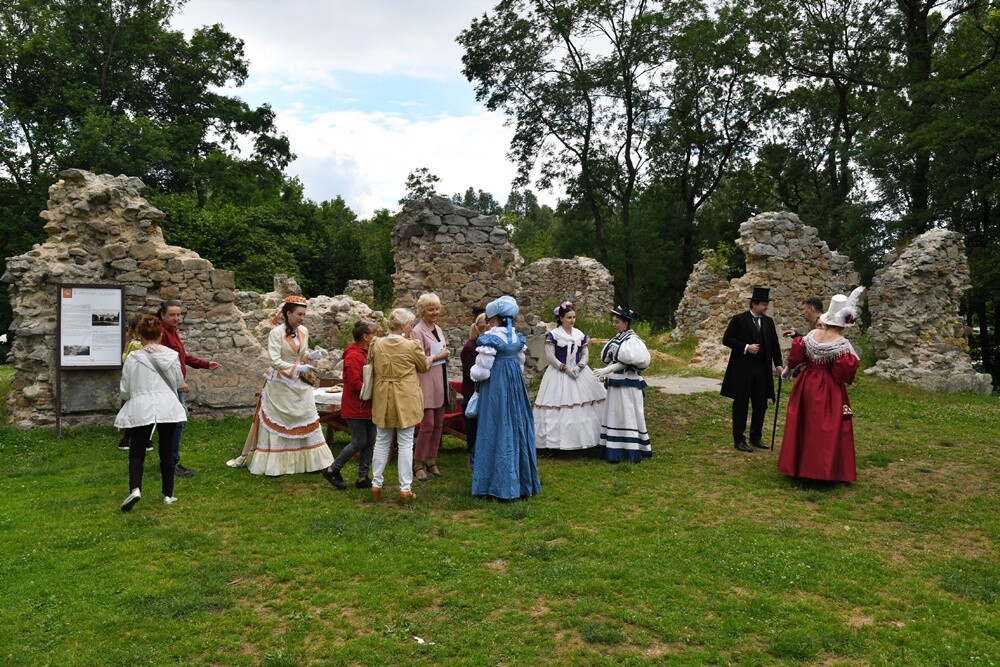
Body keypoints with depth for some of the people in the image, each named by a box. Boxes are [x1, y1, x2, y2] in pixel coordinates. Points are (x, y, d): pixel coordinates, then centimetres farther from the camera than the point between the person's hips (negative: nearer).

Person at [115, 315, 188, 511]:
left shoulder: (133, 358, -5)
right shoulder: (172, 355, 0)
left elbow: (125, 390, 1)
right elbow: (178, 382, 12)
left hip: (141, 409, -2)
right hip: (167, 408, 2)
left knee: (136, 453, 8)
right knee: (166, 452, 14)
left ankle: (135, 489, -14)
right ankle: (168, 494, 20)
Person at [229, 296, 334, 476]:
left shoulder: (304, 331, 3)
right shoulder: (277, 333, -15)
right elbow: (274, 360, -18)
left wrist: (312, 356, -6)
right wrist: (296, 369, -23)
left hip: (300, 384, 6)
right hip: (280, 384, -5)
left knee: (307, 420, 7)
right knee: (276, 424, 4)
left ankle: (312, 461, 16)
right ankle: (273, 463, 14)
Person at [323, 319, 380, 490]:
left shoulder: (369, 353, 12)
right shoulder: (353, 356, -17)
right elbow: (356, 384, -23)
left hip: (369, 407, 9)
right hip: (356, 407, -9)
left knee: (370, 443, 8)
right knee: (359, 442, -4)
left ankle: (363, 478, 17)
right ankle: (332, 470, 12)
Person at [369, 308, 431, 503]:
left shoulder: (378, 345, -2)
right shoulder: (412, 346, -14)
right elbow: (425, 365, 5)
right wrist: (431, 357, 23)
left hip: (383, 399, 4)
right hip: (405, 400, -4)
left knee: (382, 442, 14)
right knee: (405, 444, 4)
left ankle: (376, 485, 19)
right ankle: (405, 489, 7)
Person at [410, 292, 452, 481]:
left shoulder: (439, 330, 14)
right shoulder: (417, 332, -10)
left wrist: (445, 353, 9)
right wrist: (438, 356, -12)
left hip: (440, 382, 8)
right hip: (427, 383, -8)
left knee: (438, 424, 10)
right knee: (428, 425, -6)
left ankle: (431, 462, 20)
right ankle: (418, 464, 6)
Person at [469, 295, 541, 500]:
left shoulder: (489, 339, -14)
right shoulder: (517, 337, 8)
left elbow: (481, 371, -14)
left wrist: (472, 373, 7)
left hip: (496, 388, -7)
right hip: (515, 386, 7)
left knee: (498, 432, 0)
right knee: (517, 429, 13)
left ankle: (501, 486, 6)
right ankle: (523, 481, 22)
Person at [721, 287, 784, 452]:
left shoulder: (768, 322, 9)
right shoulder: (739, 319, -6)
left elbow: (774, 344, 12)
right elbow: (726, 339, -8)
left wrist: (778, 364, 3)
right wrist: (746, 347, -17)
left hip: (762, 370, 5)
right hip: (742, 370, -5)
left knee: (761, 405, 9)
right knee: (741, 405, 3)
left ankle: (756, 437, 23)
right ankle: (739, 440, 11)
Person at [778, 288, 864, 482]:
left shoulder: (811, 335, -2)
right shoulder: (842, 343, -15)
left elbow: (796, 356, 5)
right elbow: (846, 372, -16)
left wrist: (789, 370, 21)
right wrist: (851, 366, 4)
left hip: (806, 384, 5)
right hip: (829, 389, -5)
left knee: (803, 424, 13)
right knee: (827, 428, 2)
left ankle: (797, 465, 22)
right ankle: (824, 470, 5)